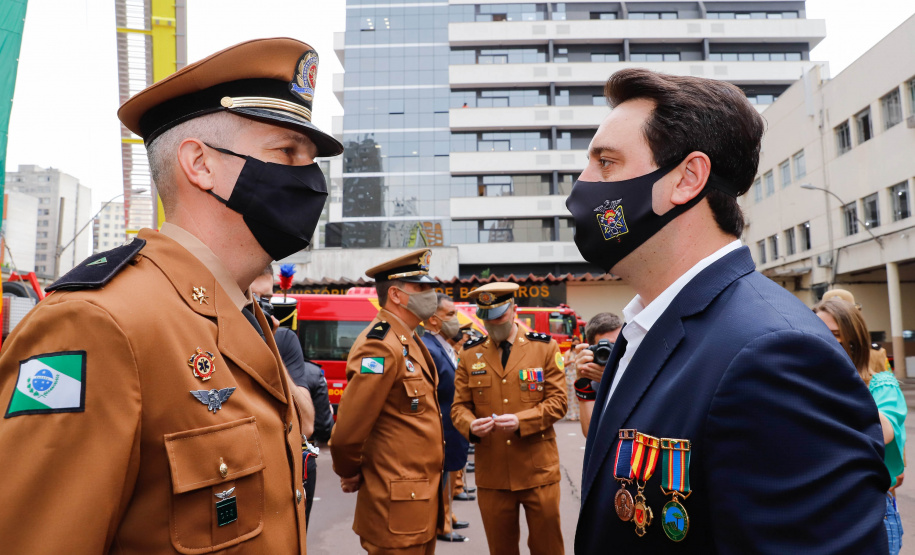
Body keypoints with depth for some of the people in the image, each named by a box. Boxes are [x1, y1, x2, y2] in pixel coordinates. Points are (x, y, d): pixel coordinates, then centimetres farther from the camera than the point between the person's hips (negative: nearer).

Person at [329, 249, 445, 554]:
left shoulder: (410, 342, 11)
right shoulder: (381, 346, -21)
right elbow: (347, 431, -21)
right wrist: (350, 474, -5)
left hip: (423, 497, 9)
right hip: (397, 506, -9)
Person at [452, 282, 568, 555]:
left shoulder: (545, 347, 0)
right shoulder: (470, 354, 5)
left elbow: (558, 400, -4)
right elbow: (460, 406, 5)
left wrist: (521, 420, -19)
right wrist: (470, 425, -18)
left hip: (538, 470, -1)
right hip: (491, 474, 2)